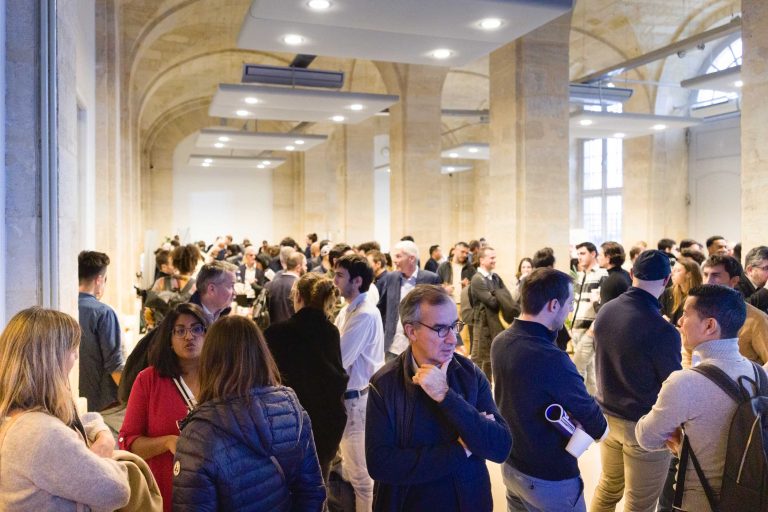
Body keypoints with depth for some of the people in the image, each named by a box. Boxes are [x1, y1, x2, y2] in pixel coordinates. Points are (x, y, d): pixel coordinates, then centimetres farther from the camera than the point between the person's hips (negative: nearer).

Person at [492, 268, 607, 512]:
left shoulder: (500, 342, -7)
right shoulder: (552, 359, -31)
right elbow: (598, 427, -16)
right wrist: (599, 428, 5)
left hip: (510, 465, 7)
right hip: (549, 478, -7)